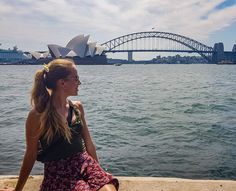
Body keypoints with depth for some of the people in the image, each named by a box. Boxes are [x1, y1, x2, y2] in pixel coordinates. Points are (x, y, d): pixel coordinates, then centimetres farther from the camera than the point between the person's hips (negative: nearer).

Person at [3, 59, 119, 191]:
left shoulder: (77, 107, 5)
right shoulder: (38, 115, -10)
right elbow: (31, 155, 0)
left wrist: (98, 172, 18)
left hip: (85, 164, 4)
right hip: (58, 172, -4)